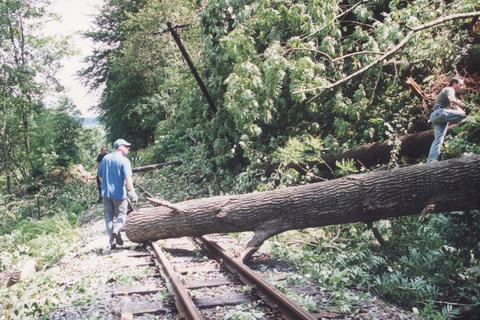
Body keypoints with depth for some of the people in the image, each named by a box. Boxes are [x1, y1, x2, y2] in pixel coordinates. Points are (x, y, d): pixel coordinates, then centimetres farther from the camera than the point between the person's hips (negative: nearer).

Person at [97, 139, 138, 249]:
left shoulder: (105, 158, 7)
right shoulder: (124, 160, -11)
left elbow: (100, 175, 14)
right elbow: (128, 178, -21)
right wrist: (132, 192, -19)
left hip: (106, 193, 5)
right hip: (119, 193, -5)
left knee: (108, 216, 11)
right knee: (121, 214, 11)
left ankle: (112, 240, 9)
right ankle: (116, 230, -15)